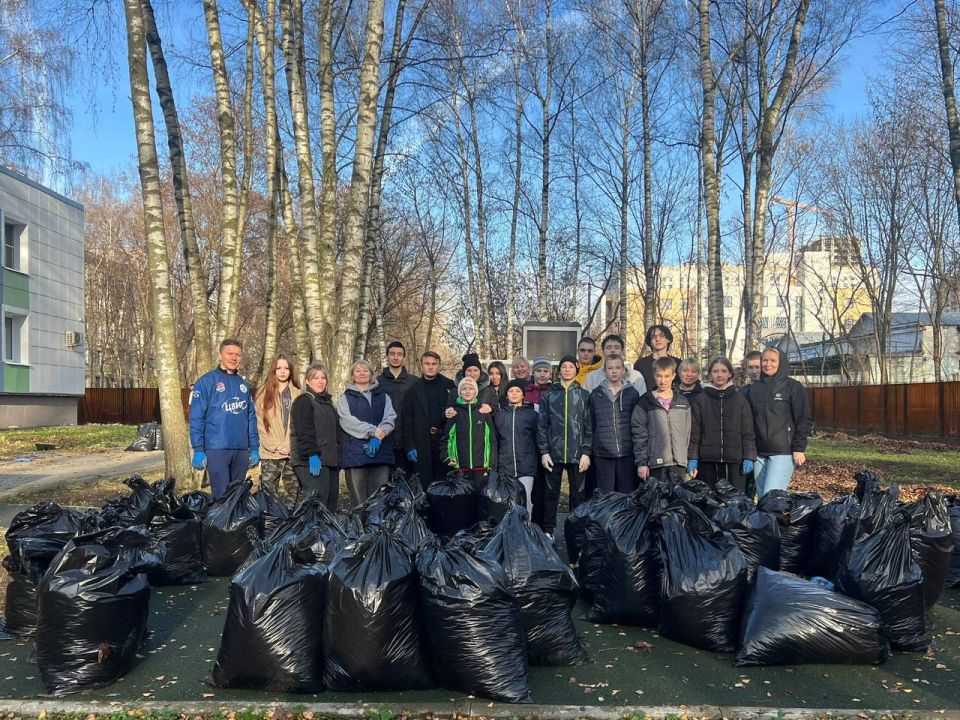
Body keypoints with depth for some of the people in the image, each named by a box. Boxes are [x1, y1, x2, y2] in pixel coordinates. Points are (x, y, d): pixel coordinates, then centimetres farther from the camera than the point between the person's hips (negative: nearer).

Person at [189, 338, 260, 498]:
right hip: (217, 449, -5)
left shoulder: (243, 384, 15)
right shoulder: (206, 381, -3)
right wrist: (198, 450, -14)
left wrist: (254, 448, 9)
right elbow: (196, 418, -8)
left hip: (242, 450, 6)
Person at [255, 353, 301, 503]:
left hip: (293, 453, 2)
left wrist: (288, 445, -8)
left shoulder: (297, 394, 11)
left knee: (294, 495, 5)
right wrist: (276, 446, -9)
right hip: (270, 454, -2)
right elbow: (260, 424, 0)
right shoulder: (264, 393, 6)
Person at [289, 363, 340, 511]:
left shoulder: (328, 402, 23)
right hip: (313, 461, -9)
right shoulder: (303, 401, -4)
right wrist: (312, 455, -22)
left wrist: (337, 458, 20)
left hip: (329, 460, 9)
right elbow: (304, 432, -15)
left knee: (331, 501, 7)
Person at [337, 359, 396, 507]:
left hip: (381, 452, 2)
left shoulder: (383, 397, 19)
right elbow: (347, 421, -5)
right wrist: (373, 430, -15)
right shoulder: (345, 398, 11)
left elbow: (390, 418, 4)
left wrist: (378, 436, -14)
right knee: (358, 499, -2)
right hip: (356, 453, -2)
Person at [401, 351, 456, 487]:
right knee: (424, 484, 2)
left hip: (444, 443, 0)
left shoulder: (449, 386, 5)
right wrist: (409, 446, -4)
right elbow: (407, 420, 3)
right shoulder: (414, 389, 6)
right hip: (422, 444, 0)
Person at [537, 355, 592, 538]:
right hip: (554, 453, 0)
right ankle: (548, 530, 14)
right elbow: (542, 425, 4)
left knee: (577, 493, 5)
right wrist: (544, 452, -3)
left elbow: (589, 426, 3)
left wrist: (586, 452, -5)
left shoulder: (584, 395, 6)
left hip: (577, 454, 0)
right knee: (551, 493, 5)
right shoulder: (549, 395, 7)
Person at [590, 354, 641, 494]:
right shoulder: (596, 394, 5)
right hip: (603, 454, 0)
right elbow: (591, 424, 8)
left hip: (627, 453, 0)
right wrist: (589, 449, 5)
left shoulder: (632, 393, 4)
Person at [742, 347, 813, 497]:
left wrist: (799, 448, -8)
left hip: (783, 453, -5)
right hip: (759, 454, 5)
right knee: (762, 496, 5)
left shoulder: (793, 387, 0)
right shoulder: (753, 389, 12)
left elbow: (805, 420, -2)